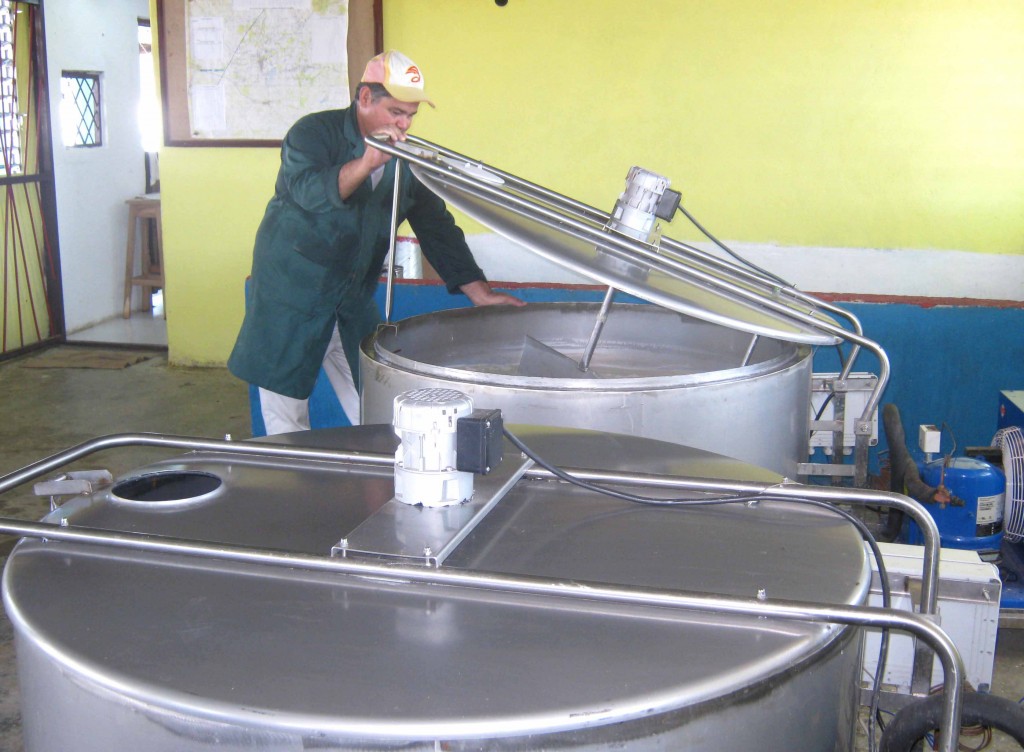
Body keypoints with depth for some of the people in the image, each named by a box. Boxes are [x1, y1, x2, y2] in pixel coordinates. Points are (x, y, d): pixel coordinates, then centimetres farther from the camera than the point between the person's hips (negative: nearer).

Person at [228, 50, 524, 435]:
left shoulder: (406, 160, 5)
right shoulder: (314, 132, -11)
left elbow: (437, 226, 6)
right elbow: (307, 190, -30)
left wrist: (480, 293, -1)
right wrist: (366, 163, -44)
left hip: (353, 304, 5)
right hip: (291, 299, -5)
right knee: (287, 420, 3)